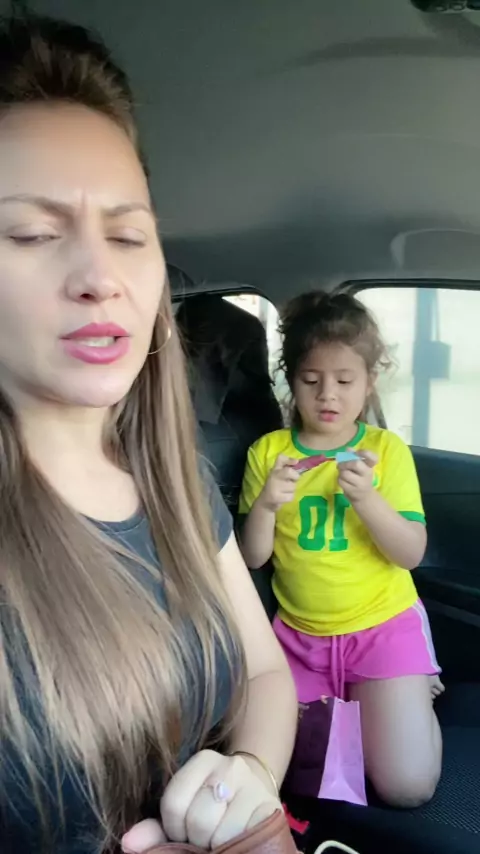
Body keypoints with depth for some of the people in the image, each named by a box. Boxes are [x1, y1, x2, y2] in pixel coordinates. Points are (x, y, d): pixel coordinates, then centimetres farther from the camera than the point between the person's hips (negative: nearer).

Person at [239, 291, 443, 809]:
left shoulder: (387, 449, -6)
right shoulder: (267, 451, -2)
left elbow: (411, 553, -10)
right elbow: (252, 558, -2)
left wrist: (367, 498, -27)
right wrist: (266, 505, -22)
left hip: (383, 624, -2)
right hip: (299, 630, 3)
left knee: (406, 786, -12)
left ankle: (408, 694, 19)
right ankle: (343, 701, 25)